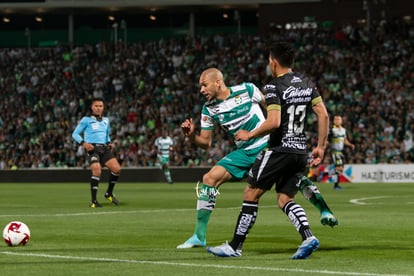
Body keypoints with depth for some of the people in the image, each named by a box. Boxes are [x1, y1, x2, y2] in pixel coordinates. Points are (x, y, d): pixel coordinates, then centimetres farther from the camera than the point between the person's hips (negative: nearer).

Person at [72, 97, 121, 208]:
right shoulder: (86, 120, 2)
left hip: (104, 149, 5)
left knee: (117, 169, -12)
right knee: (97, 171, -24)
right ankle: (93, 200, -13)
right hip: (92, 148, -5)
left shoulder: (106, 120, 18)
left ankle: (109, 193, 10)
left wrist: (109, 143, 10)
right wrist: (83, 143, -15)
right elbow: (75, 134, 1)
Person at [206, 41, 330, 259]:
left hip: (279, 149, -7)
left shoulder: (274, 87, -12)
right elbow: (324, 115, 6)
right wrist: (321, 146, 12)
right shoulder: (307, 84, 10)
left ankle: (235, 247, 9)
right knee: (285, 200, 12)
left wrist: (249, 135, -7)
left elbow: (273, 122, -22)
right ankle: (308, 237, -12)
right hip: (300, 151, 7)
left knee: (251, 195, 4)